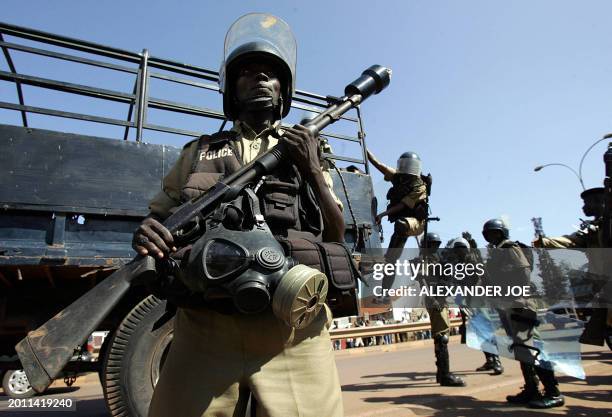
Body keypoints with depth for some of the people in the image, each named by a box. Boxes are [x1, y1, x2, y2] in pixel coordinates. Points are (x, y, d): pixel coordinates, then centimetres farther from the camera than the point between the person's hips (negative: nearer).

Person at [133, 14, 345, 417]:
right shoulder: (197, 153, 16)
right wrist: (146, 235, -7)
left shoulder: (306, 152, 15)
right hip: (207, 329, 1)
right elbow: (156, 221, 16)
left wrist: (313, 171, -5)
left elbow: (337, 240, 9)